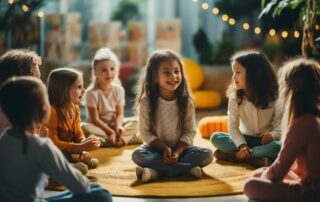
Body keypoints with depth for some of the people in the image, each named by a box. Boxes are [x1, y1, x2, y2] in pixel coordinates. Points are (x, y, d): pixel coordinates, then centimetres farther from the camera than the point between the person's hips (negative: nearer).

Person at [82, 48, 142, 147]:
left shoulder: (119, 90, -3)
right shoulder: (92, 92, -15)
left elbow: (119, 114, -5)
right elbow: (95, 119, -16)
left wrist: (119, 126, -26)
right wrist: (110, 131, -25)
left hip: (114, 125, 4)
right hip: (99, 127, -4)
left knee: (135, 123, -16)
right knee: (84, 127, -34)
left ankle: (103, 140, -28)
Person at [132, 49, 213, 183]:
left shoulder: (186, 102, -6)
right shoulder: (147, 102, -9)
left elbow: (189, 132, -5)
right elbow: (145, 132, -7)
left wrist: (177, 152, -19)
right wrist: (164, 149, -19)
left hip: (180, 148, 1)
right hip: (157, 148, -1)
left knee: (207, 155, -25)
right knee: (137, 155, -31)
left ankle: (157, 171, -29)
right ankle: (187, 168, -33)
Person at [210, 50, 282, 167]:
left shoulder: (273, 97, -10)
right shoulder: (235, 98, -5)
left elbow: (280, 122, -9)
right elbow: (233, 126, -9)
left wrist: (273, 134, -31)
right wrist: (242, 145, -25)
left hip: (266, 140, -2)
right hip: (245, 139, 2)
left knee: (278, 147, -37)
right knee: (216, 138, -20)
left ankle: (235, 155, -27)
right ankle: (255, 157, -30)